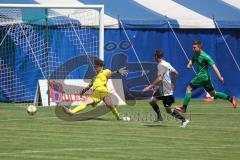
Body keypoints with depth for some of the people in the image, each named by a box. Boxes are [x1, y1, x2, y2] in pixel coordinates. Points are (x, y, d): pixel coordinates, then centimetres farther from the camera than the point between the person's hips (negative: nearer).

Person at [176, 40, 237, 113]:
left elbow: (213, 66, -22)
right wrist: (189, 64, 1)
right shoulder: (195, 54, 7)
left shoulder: (205, 56, -18)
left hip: (202, 77, -9)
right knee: (213, 94, 14)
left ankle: (184, 108, -6)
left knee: (189, 88, -8)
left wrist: (220, 77, -30)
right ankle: (230, 98, 16)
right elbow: (192, 60, 27)